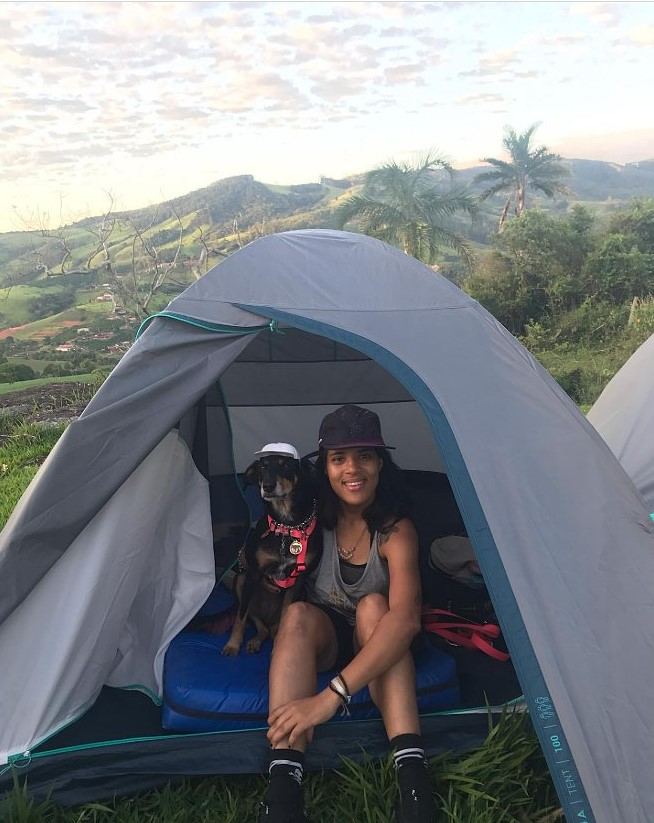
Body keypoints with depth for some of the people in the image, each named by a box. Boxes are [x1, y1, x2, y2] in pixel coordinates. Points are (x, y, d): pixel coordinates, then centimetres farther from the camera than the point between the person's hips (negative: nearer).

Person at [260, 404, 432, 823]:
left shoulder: (396, 530, -24)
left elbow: (406, 618, -40)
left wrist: (333, 695, -49)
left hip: (376, 644, -1)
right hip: (319, 637, 2)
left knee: (373, 606, -35)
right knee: (298, 615, -33)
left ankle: (412, 775, -41)